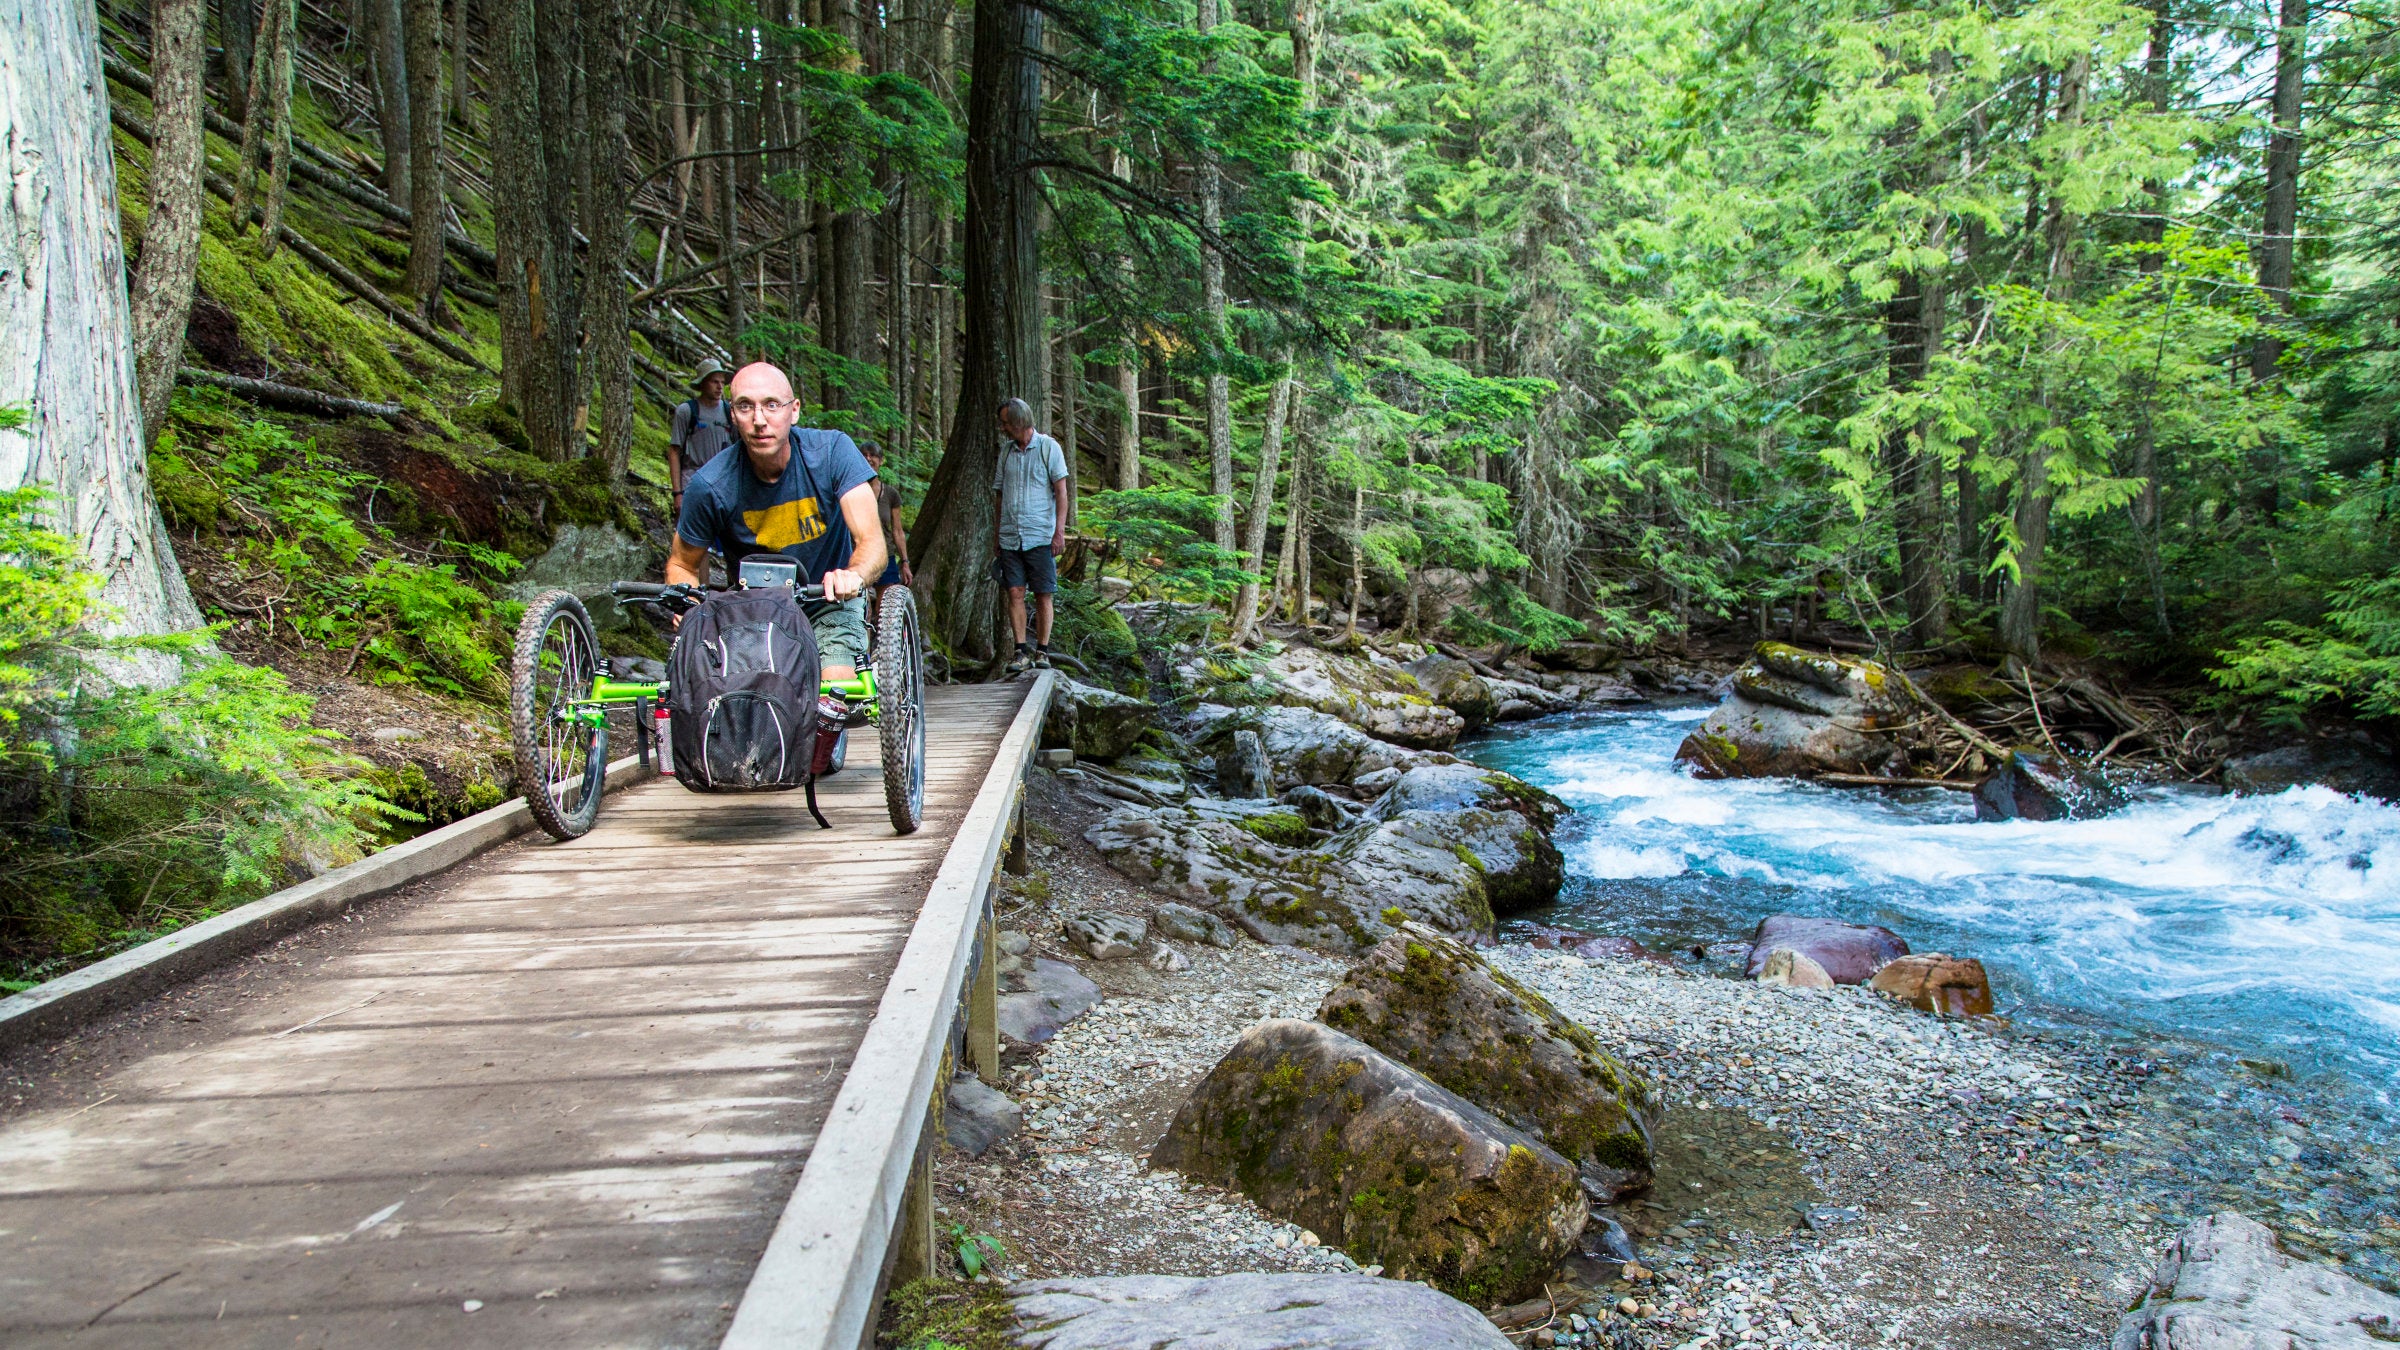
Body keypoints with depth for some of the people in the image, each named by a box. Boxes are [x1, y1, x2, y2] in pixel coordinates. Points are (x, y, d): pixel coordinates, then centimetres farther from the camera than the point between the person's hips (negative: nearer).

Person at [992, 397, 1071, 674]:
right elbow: (999, 494, 17)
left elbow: (1061, 491, -2)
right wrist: (995, 534, 13)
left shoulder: (1048, 447, 1)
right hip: (1010, 537, 4)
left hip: (1040, 536, -4)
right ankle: (1021, 650, -1)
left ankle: (1042, 651, 6)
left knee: (1043, 595, -1)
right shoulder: (1006, 451, 14)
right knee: (1015, 593, -3)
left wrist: (1060, 531, -10)